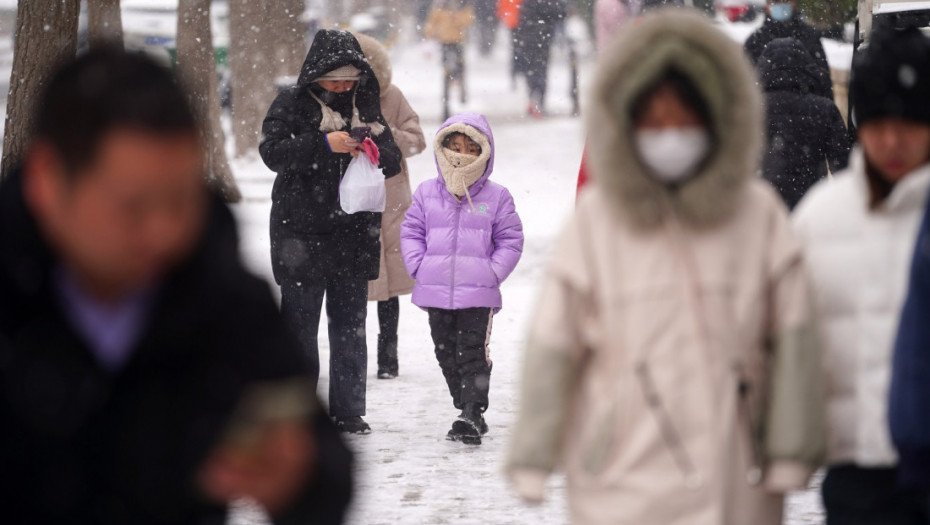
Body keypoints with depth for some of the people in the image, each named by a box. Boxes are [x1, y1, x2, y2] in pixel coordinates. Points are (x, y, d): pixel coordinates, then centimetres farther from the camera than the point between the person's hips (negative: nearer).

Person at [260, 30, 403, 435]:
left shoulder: (366, 106, 9)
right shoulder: (292, 104, -3)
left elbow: (393, 160, 11)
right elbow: (273, 151, -17)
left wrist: (376, 153, -12)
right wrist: (324, 144, -27)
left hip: (354, 234, 4)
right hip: (302, 232, -4)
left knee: (350, 326, 7)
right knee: (300, 323, 1)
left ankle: (348, 410, 14)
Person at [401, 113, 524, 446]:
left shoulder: (496, 198, 1)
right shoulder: (427, 194, 7)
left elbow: (510, 240, 3)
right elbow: (411, 232, 10)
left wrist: (493, 272, -7)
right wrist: (419, 266, -3)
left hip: (478, 294, -4)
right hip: (436, 293, 4)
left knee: (473, 354, -8)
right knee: (447, 353, 10)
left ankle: (473, 414, -11)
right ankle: (470, 411, 20)